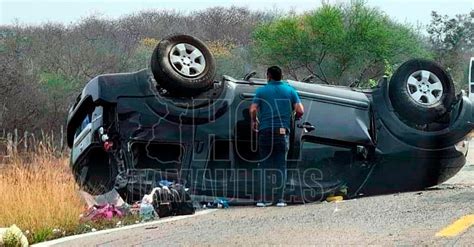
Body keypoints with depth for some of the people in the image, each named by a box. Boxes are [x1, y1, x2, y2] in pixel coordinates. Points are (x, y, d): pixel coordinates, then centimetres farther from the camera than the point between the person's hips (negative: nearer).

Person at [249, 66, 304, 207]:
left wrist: (254, 121, 11)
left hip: (266, 131, -1)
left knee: (265, 166, 4)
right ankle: (279, 198, 0)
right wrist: (295, 118, 19)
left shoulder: (262, 91, 5)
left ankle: (264, 199, 0)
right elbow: (300, 110, -2)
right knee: (281, 166, 5)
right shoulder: (290, 90, 8)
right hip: (283, 132, 1)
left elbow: (253, 109, -8)